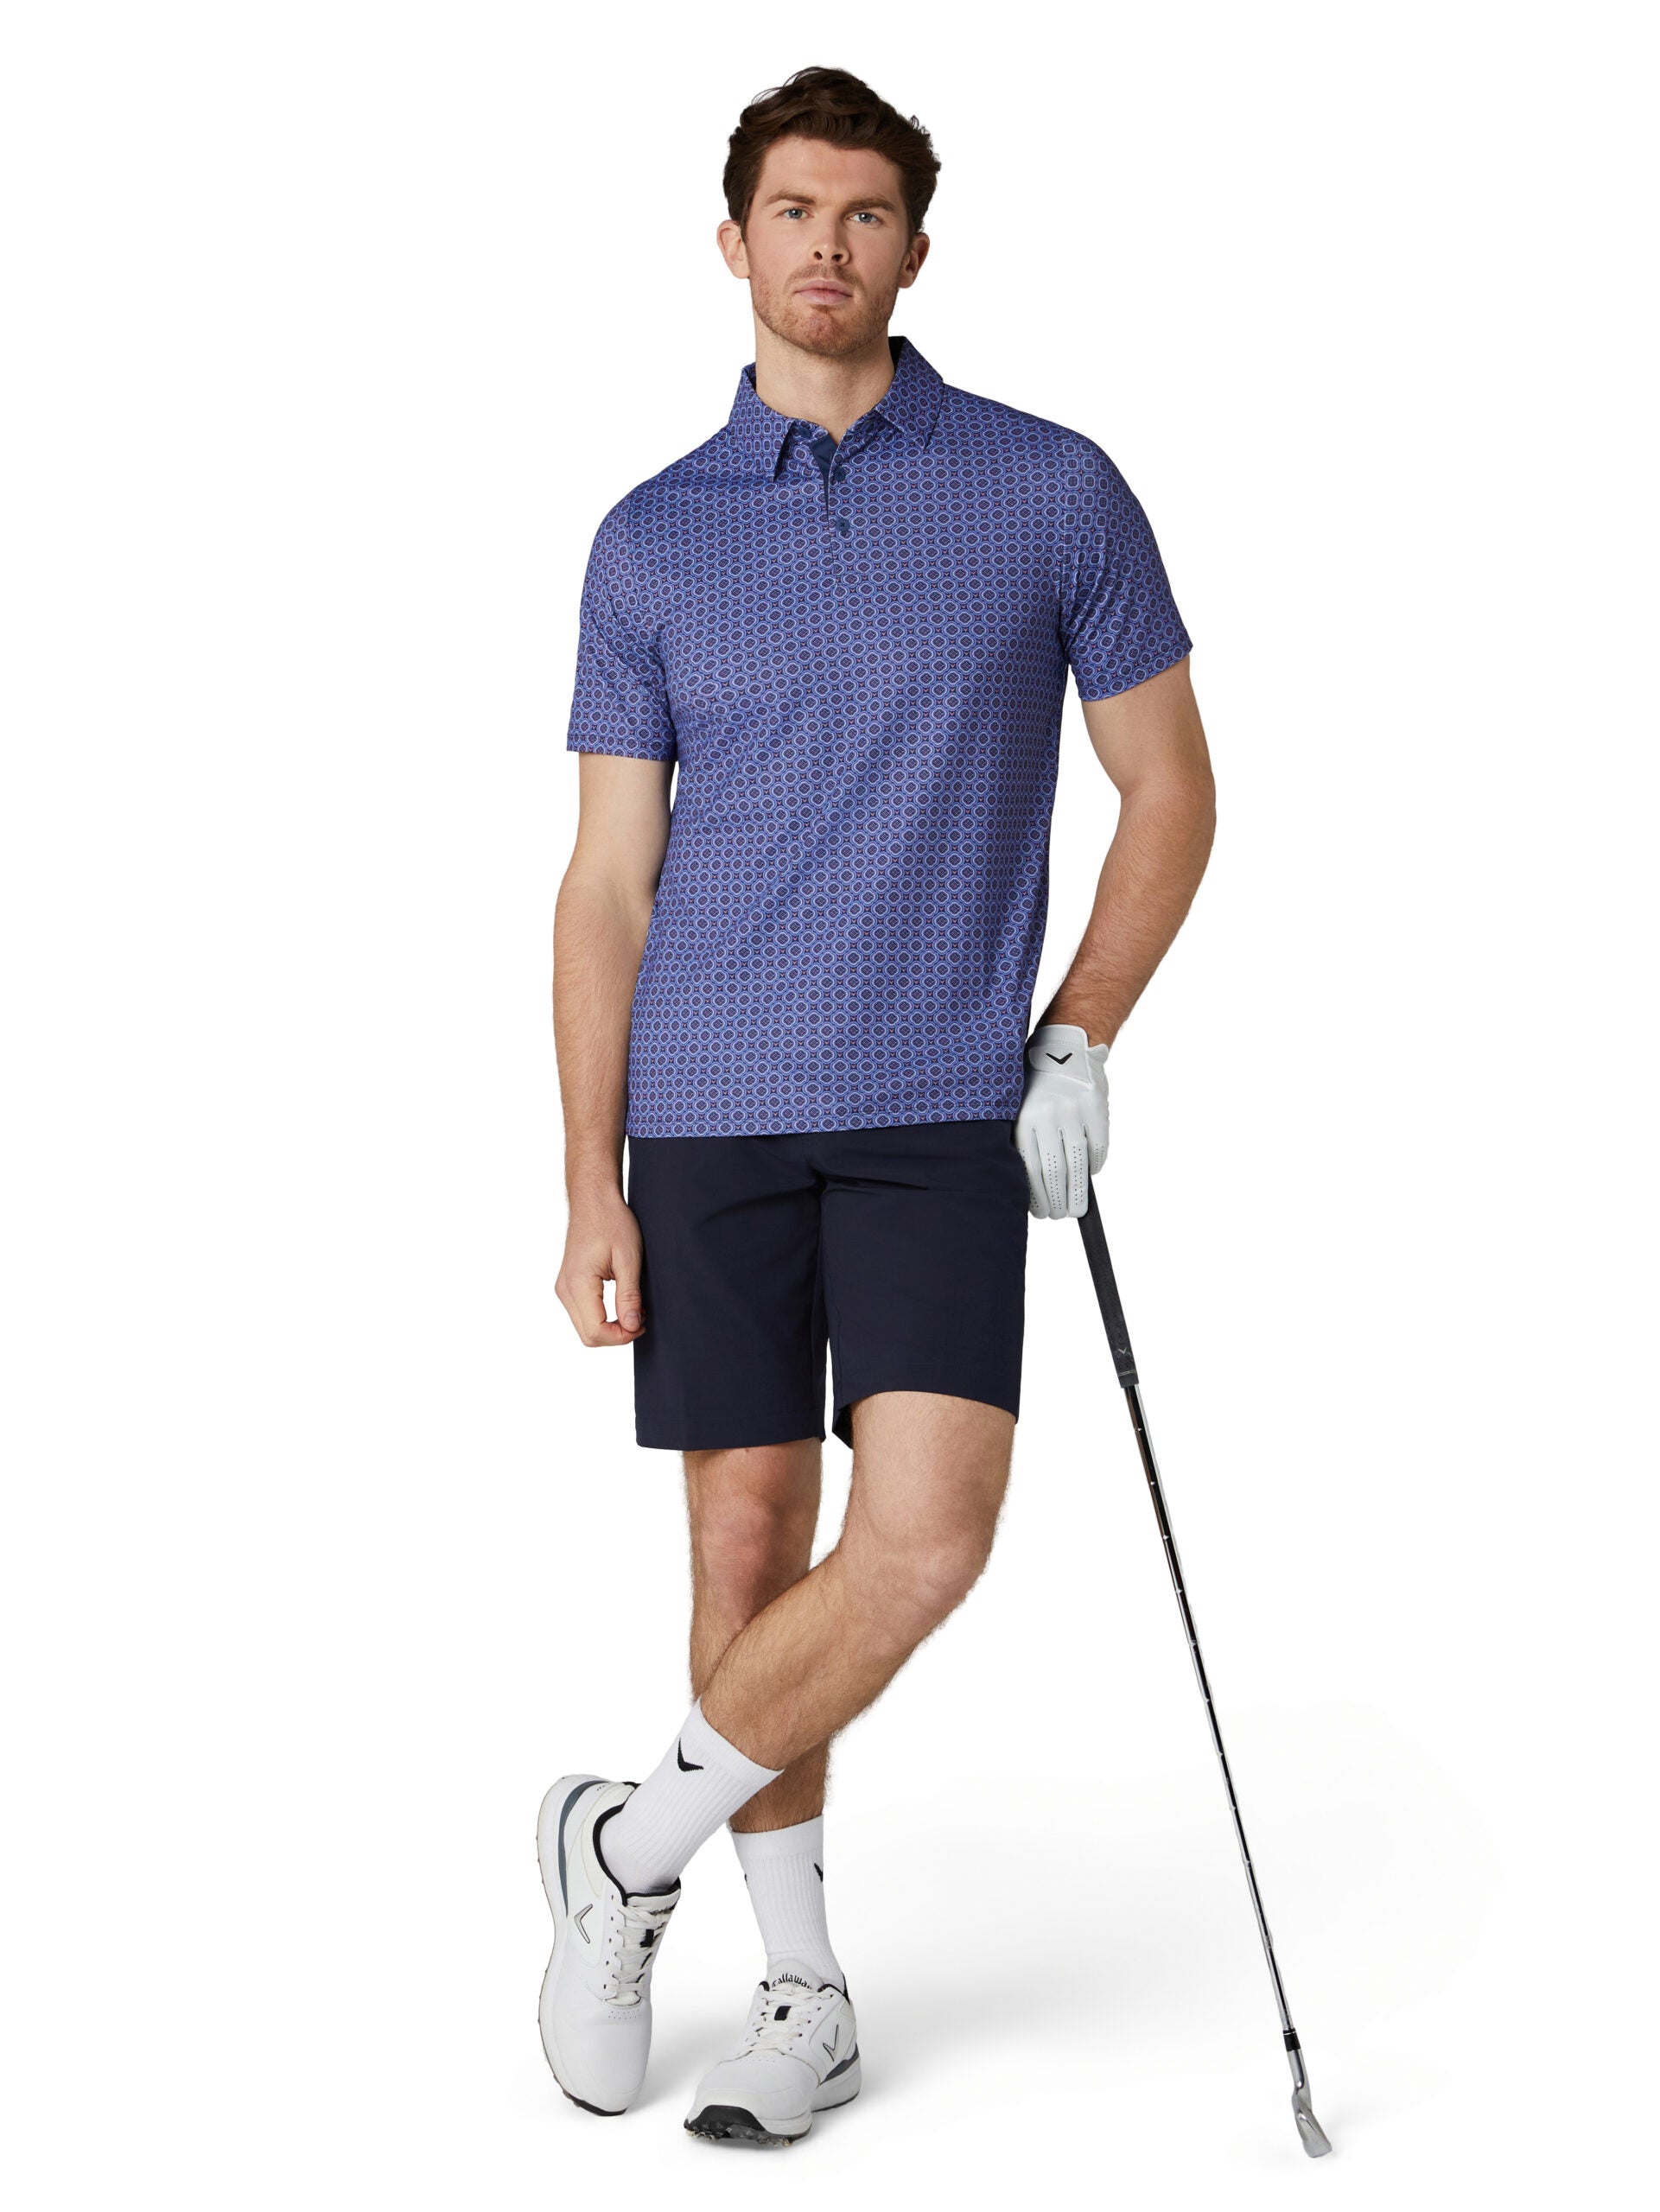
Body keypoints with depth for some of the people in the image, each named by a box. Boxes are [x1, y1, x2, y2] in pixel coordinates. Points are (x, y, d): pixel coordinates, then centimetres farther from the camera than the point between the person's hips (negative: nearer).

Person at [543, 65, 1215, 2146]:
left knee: (921, 1538, -14)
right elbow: (608, 879, 6)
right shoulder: (651, 539, 6)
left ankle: (631, 1843, 8)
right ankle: (803, 1987, 20)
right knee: (750, 1545, 4)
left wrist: (1079, 1044, -3)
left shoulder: (1053, 490, 2)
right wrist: (591, 1190, 0)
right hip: (709, 1115, 1)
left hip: (944, 1114, -1)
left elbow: (1170, 791, 8)